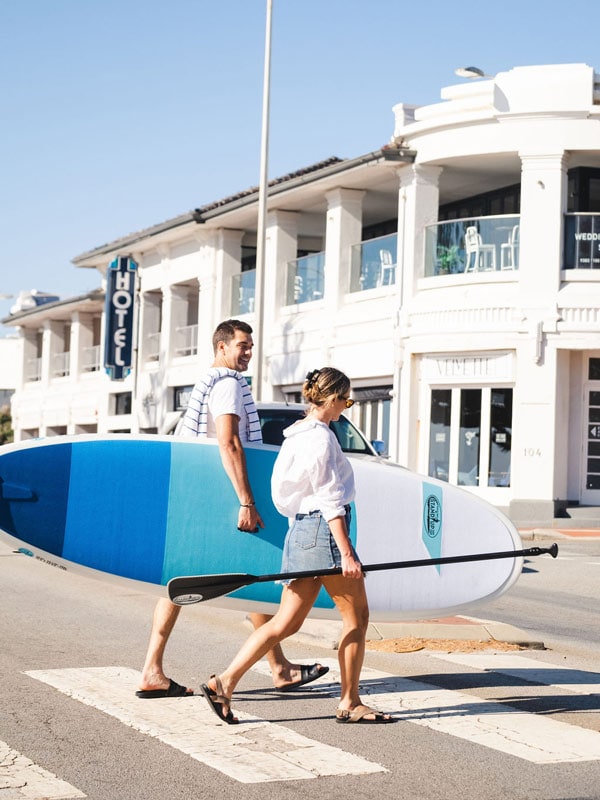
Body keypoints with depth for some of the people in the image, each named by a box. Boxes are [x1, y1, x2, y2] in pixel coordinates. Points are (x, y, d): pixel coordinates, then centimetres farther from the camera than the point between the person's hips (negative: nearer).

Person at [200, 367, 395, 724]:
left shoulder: (296, 435, 18)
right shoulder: (321, 437, -11)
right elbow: (330, 500, -17)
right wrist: (346, 553, -19)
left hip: (302, 530, 9)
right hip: (324, 531, -9)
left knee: (287, 623, 7)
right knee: (357, 617, 3)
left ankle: (225, 682, 1)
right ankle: (350, 704, 10)